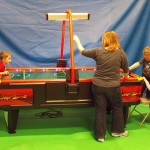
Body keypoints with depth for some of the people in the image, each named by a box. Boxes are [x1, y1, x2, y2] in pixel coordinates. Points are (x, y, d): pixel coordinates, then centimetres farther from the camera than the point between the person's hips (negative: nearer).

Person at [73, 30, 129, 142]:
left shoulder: (98, 51, -7)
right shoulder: (121, 53, -8)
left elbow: (83, 51, 7)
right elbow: (126, 71, 3)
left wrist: (77, 41, 25)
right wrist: (125, 76, 26)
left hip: (98, 86, 1)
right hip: (113, 87, -1)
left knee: (100, 110, 11)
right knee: (117, 108, 20)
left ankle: (100, 135, 19)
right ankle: (118, 131, 35)